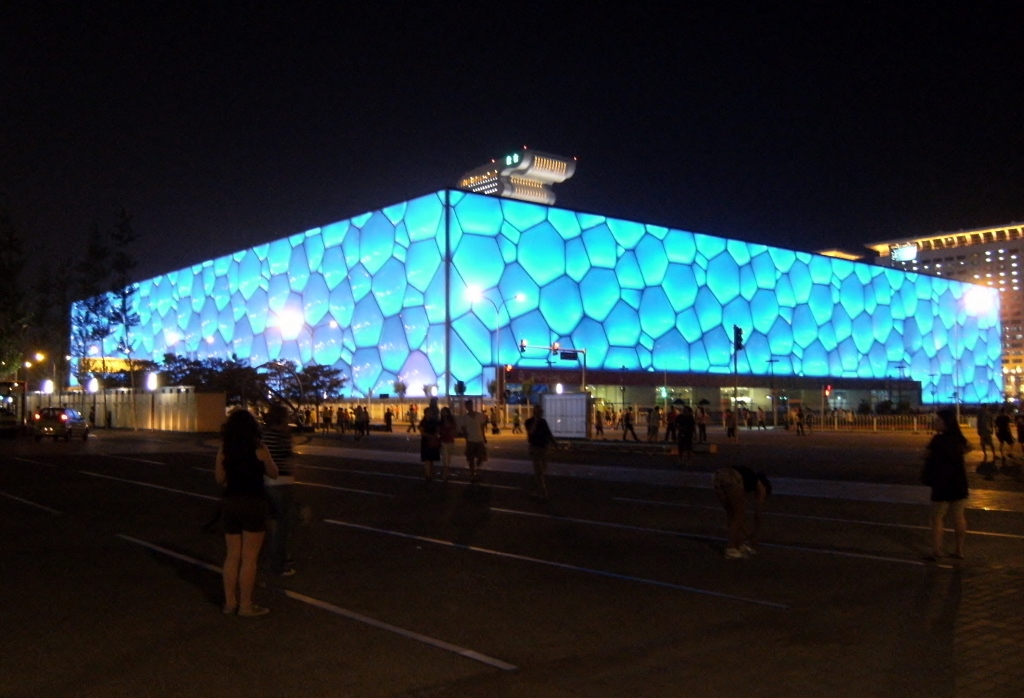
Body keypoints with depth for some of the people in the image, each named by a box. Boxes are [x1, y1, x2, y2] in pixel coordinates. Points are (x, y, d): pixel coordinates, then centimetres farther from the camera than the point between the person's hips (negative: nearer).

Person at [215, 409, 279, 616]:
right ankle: (245, 605, 6)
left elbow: (219, 478, 7)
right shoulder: (258, 449, -10)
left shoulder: (224, 449, 0)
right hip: (253, 503, -4)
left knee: (232, 555, 14)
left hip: (230, 502, 5)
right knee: (249, 557, 2)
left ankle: (230, 601, 21)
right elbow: (273, 473, 2)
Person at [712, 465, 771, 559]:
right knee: (738, 515, 14)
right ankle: (731, 549, 13)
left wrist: (745, 534, 54)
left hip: (718, 476, 6)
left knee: (731, 515, 24)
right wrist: (754, 536, 44)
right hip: (733, 480, -5)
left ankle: (739, 545, 30)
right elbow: (757, 515, 32)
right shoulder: (760, 486, 31)